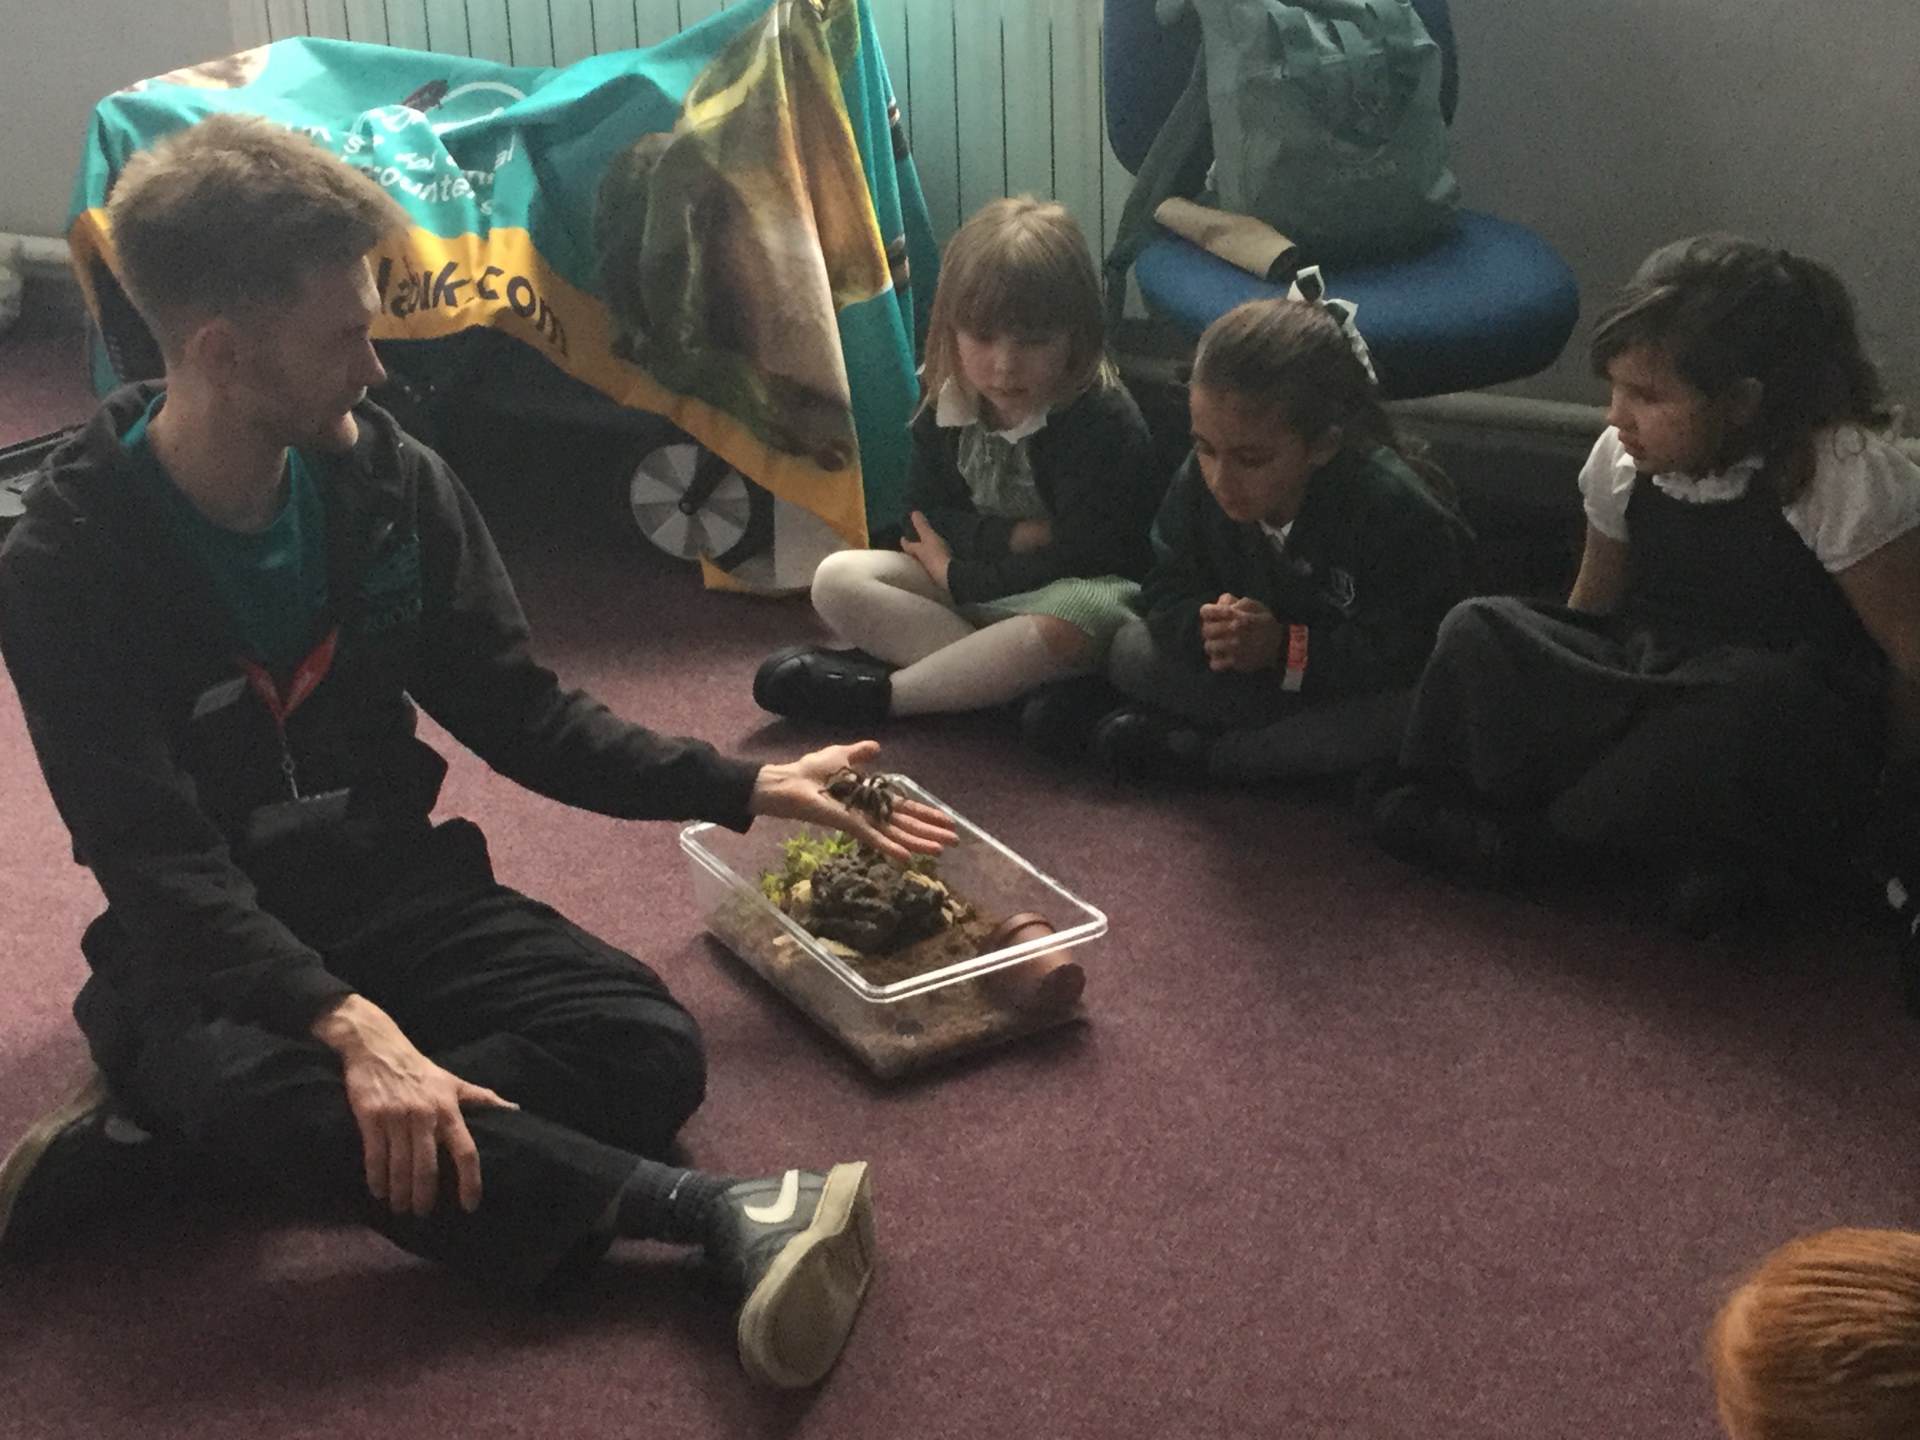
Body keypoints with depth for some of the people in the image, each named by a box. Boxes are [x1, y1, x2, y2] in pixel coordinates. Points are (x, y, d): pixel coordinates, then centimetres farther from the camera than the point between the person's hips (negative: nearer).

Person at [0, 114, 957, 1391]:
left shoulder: (394, 484, -4)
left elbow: (520, 713, 7)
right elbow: (160, 864, -24)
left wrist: (746, 788, 0)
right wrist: (344, 1024, -40)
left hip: (389, 879, 5)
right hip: (204, 942, -4)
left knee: (646, 1048, -21)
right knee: (266, 1085, -39)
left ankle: (160, 1143, -24)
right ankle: (717, 1213, -33)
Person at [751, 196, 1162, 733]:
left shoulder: (1105, 423, -18)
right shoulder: (947, 407, -1)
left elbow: (1080, 560, -22)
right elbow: (924, 520, -2)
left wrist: (954, 573, -14)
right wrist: (1018, 537, -19)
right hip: (961, 591, 5)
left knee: (1083, 612, -41)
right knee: (838, 580, -14)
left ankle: (879, 692, -31)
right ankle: (1006, 679, -29)